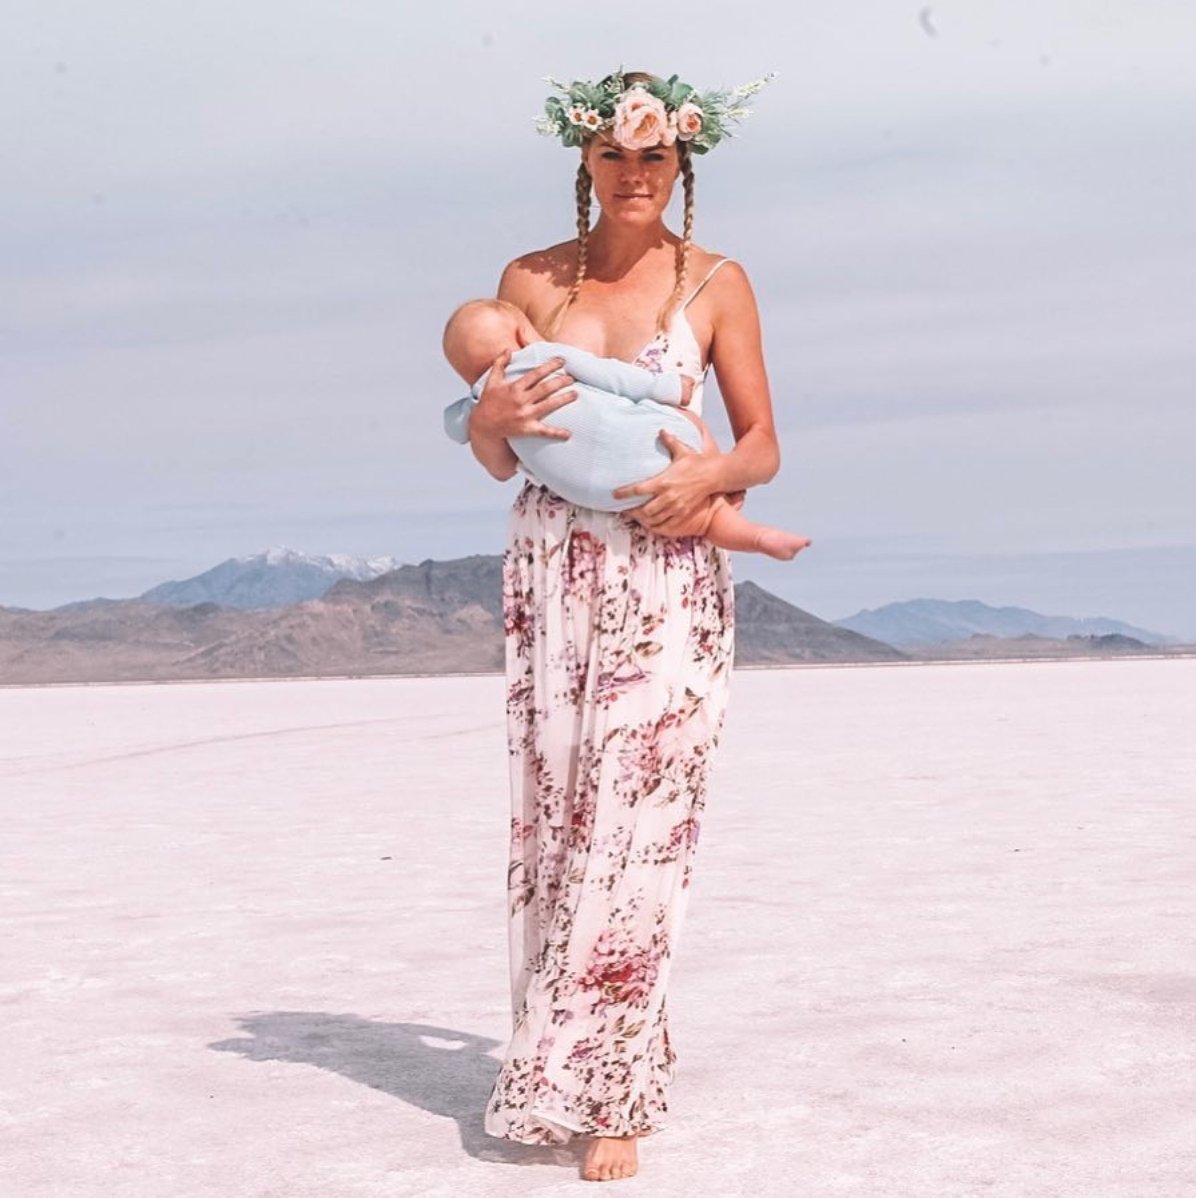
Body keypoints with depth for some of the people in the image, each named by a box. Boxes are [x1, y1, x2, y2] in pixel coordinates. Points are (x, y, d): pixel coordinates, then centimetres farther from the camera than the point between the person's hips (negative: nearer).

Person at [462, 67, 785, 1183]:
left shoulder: (715, 284, 4)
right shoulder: (531, 279, 10)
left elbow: (763, 444, 5)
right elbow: (494, 460, 12)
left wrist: (715, 476, -16)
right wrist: (493, 415, -10)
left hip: (669, 578, -2)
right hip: (552, 574, 2)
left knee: (637, 823, -8)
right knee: (551, 815, 1)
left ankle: (611, 1090, 0)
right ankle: (560, 1067, 13)